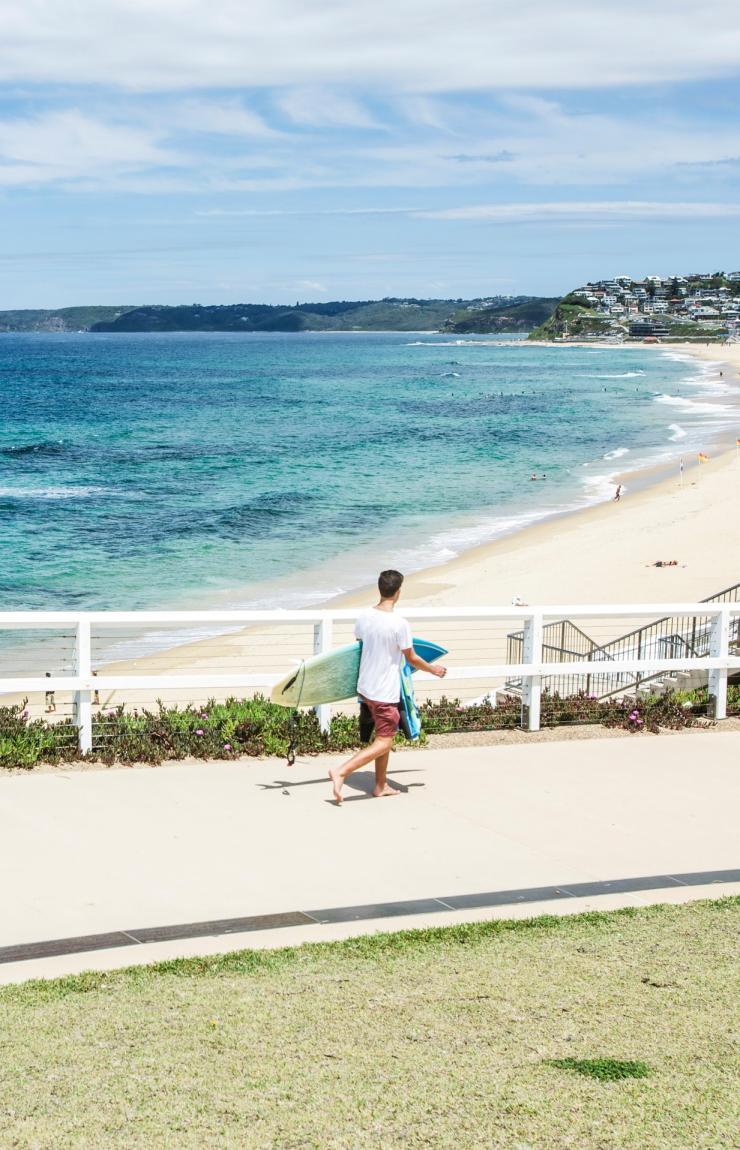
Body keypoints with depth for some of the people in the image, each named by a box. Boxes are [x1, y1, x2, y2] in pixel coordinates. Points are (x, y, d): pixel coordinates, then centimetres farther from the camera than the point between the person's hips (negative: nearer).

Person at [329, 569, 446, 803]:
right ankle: (341, 771, -15)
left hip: (365, 687, 8)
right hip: (385, 692, -7)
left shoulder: (364, 617, -2)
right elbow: (412, 659, -10)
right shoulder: (399, 624, -21)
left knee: (384, 736, 21)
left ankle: (381, 786, 26)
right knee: (383, 743, 0)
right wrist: (434, 669, 9)